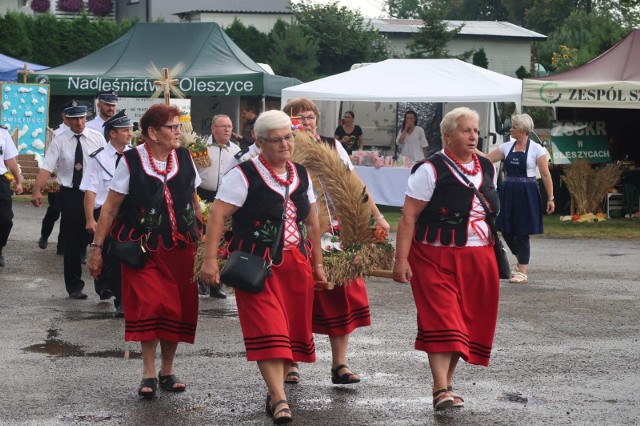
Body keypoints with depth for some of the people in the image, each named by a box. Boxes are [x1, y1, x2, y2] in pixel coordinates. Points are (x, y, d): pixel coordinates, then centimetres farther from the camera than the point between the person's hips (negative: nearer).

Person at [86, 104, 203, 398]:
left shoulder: (184, 158, 4)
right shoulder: (131, 161, -8)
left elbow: (194, 203, 14)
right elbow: (110, 208, -6)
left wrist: (201, 239, 14)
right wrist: (96, 247, -8)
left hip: (180, 247, 4)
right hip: (142, 247, -4)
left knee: (176, 308, 5)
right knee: (148, 304, -12)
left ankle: (167, 371, 18)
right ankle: (149, 373, -2)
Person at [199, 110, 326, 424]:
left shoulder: (301, 175, 11)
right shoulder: (244, 175, -9)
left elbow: (312, 223, 19)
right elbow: (218, 216, -13)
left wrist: (317, 263, 21)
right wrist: (210, 259, -20)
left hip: (296, 264, 6)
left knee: (294, 330, 7)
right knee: (268, 329, -14)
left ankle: (275, 390, 23)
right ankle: (279, 400, -16)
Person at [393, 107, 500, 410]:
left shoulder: (487, 168, 11)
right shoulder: (431, 170, -8)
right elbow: (408, 217, -11)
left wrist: (496, 254, 19)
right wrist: (401, 260, -17)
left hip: (479, 258, 6)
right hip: (437, 257, -6)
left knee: (469, 321, 8)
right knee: (441, 319, -13)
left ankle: (447, 382, 20)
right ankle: (441, 390, -17)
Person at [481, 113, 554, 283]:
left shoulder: (536, 149, -6)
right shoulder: (507, 147, 8)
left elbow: (546, 175, -5)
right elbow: (487, 159, 8)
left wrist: (550, 198, -6)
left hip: (526, 193, -5)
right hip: (508, 192, 5)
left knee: (522, 233, -1)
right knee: (506, 230, 7)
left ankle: (522, 272, 9)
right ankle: (521, 262, 31)